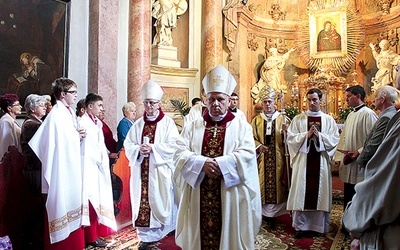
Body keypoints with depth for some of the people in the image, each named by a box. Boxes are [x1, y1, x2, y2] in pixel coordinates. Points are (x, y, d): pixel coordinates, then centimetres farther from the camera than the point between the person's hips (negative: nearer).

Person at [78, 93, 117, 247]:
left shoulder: (97, 123, 12)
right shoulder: (83, 123, -13)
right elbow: (86, 149, -16)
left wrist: (104, 162, 4)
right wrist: (100, 162, -10)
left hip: (99, 167, 8)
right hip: (89, 167, -8)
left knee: (98, 198, 14)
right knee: (92, 200, -2)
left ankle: (97, 230, 26)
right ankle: (91, 236, 9)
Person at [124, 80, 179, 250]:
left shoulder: (167, 122, -1)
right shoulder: (138, 124, 11)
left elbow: (173, 146, -9)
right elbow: (127, 145, 8)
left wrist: (153, 148, -18)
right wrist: (139, 149, -12)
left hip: (160, 170, -3)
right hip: (142, 171, 4)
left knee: (160, 201, 2)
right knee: (143, 202, 4)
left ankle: (161, 233, 19)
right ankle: (146, 236, 17)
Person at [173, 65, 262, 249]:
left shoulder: (242, 126, 4)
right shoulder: (192, 127, 8)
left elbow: (247, 154, -10)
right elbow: (180, 153, -3)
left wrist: (219, 163, -21)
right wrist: (202, 163, -20)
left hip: (229, 197, -1)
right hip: (199, 197, 2)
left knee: (229, 235, 9)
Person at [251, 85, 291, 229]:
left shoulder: (282, 119, 5)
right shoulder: (256, 120, 8)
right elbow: (252, 138, 5)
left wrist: (286, 130, -19)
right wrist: (259, 146, -13)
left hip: (277, 159, -1)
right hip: (262, 159, 1)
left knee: (276, 184, 2)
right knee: (262, 184, 3)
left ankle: (273, 214, 15)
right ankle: (265, 212, 18)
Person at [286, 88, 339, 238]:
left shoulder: (328, 120, 8)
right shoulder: (298, 119, 4)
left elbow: (334, 139, 0)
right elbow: (291, 138, -3)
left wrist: (319, 135, -14)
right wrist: (307, 134, -15)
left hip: (321, 161, 1)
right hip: (303, 160, -1)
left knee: (319, 191, 6)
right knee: (301, 191, 1)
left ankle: (318, 225, 20)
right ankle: (300, 225, 12)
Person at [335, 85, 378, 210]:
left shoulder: (368, 114, -12)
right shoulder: (350, 115, 15)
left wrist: (359, 152, -20)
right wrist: (339, 158, 13)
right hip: (348, 165, 8)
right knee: (348, 200, 17)